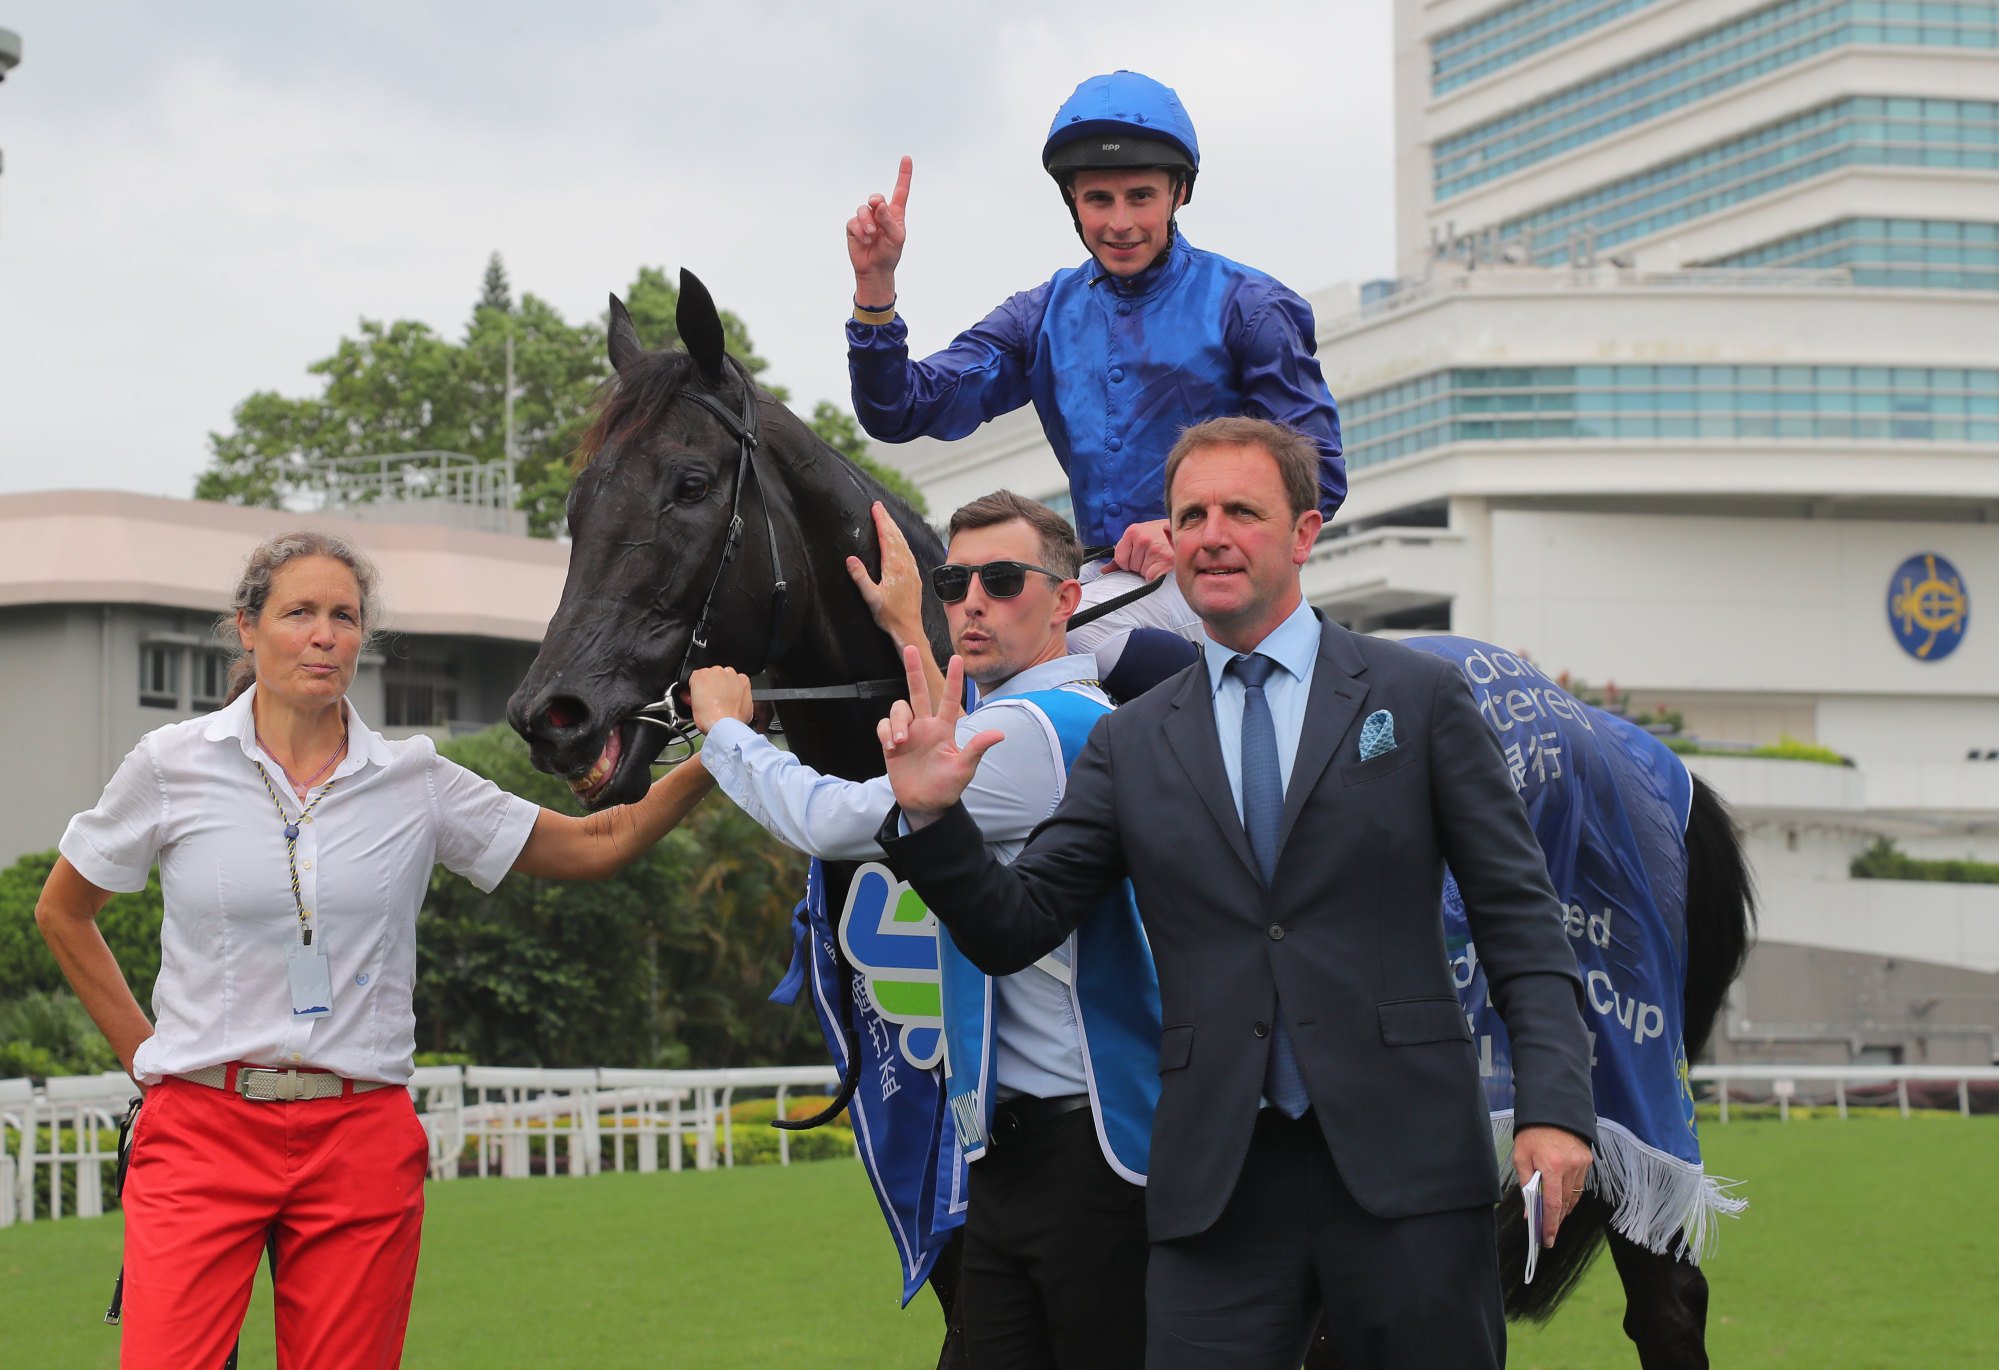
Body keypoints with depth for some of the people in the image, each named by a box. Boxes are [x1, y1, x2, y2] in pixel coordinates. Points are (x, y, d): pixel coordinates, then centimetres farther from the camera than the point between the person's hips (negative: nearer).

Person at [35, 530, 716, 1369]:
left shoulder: (414, 782, 6)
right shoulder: (174, 765, 2)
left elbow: (596, 845, 10)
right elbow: (62, 912, 14)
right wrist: (139, 1049, 8)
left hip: (362, 1142, 2)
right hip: (203, 1132, -2)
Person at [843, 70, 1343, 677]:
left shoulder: (1245, 307, 1)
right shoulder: (1046, 317, 13)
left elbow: (1318, 474, -3)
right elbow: (901, 412, 7)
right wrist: (874, 285, -9)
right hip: (1107, 580, 5)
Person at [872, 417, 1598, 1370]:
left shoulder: (1419, 700, 6)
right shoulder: (1131, 745, 12)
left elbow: (1518, 920, 3)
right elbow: (1013, 931, 10)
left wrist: (1554, 1107, -9)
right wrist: (930, 818, -8)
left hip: (1403, 1160, -1)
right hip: (1218, 1180, 1)